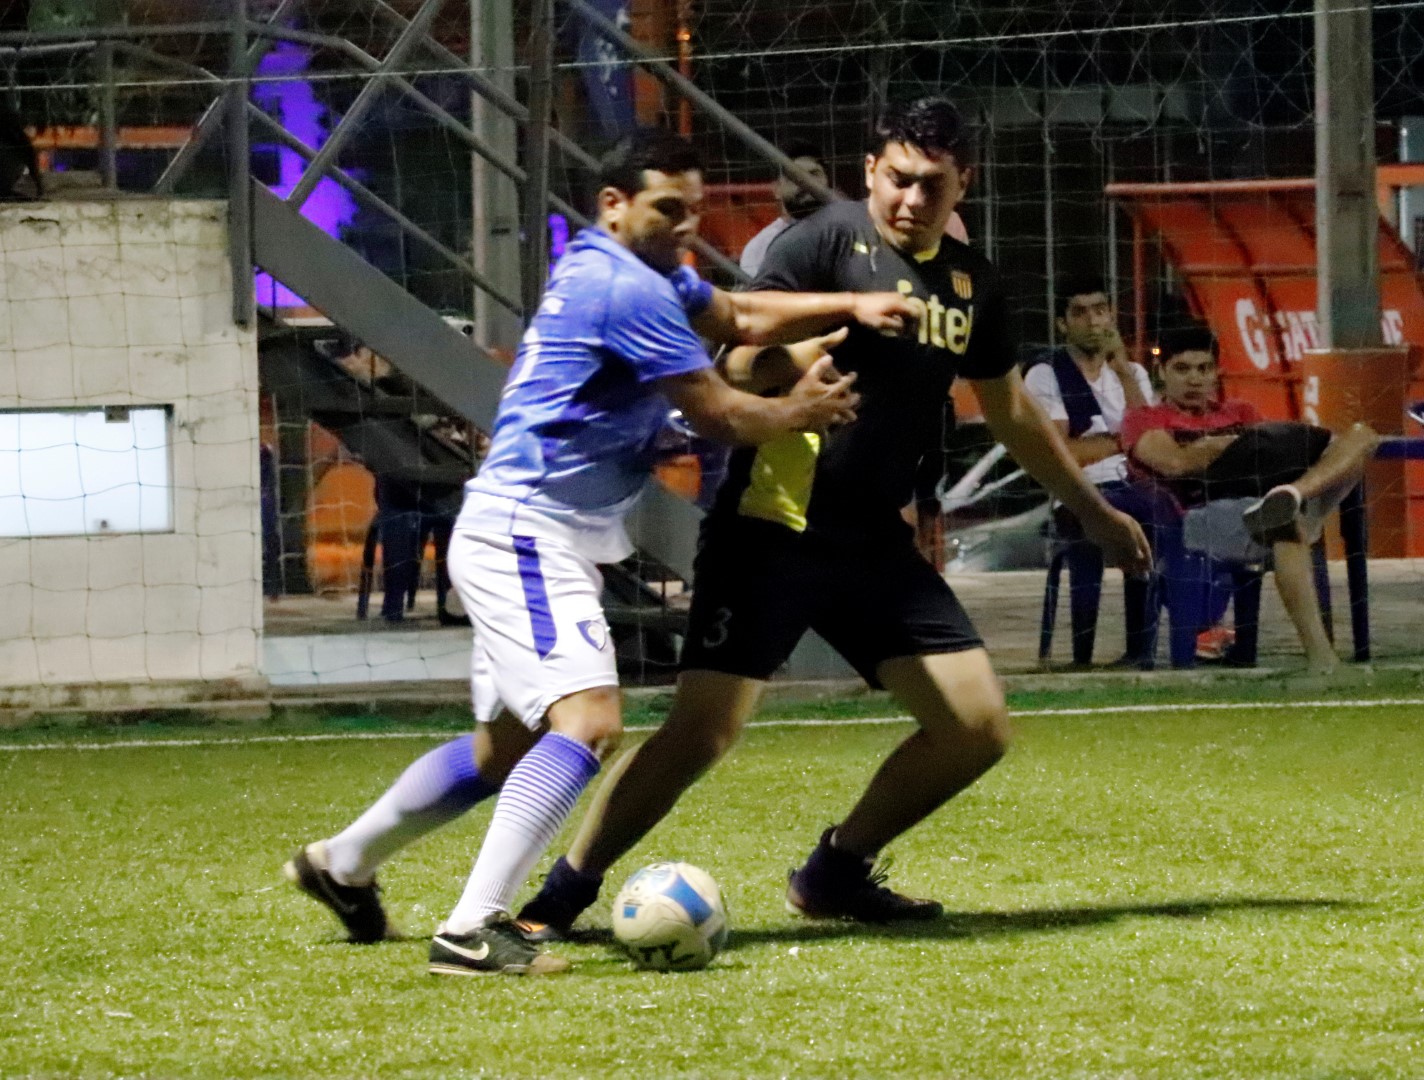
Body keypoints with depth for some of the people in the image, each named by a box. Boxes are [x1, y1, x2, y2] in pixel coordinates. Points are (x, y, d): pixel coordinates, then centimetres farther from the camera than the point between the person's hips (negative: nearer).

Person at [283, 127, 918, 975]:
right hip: (525, 532, -11)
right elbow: (719, 414, -12)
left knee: (508, 744, 21)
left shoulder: (627, 272, 14)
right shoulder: (626, 288, -17)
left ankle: (343, 864, 37)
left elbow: (738, 316, 23)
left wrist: (850, 308, 10)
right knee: (590, 720, -24)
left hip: (542, 543, 11)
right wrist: (800, 411, 6)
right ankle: (472, 930, -33)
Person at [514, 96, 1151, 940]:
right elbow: (741, 371, -14)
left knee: (979, 727, 0)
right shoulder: (828, 243, -9)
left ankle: (836, 873, 17)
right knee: (703, 729, -16)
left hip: (876, 546, 7)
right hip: (773, 531, -7)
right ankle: (562, 896, -3)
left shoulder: (972, 282, 11)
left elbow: (1012, 411, 26)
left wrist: (1095, 512, 33)